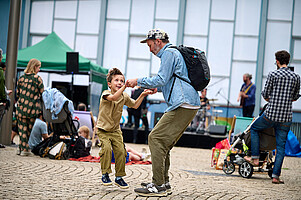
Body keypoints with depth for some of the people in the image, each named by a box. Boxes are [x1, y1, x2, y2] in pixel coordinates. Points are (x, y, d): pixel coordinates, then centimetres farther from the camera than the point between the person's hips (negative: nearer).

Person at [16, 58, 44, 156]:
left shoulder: (21, 78, 5)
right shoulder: (37, 78, -7)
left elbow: (17, 93, 10)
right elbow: (42, 92, -4)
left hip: (21, 107, 3)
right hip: (33, 108, -3)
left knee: (22, 128, 7)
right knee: (30, 128, 6)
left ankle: (22, 148, 3)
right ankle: (24, 149, 7)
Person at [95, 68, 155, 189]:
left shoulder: (124, 96, 0)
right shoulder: (105, 94, -18)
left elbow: (135, 105, 15)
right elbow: (114, 97, -41)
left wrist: (142, 95, 2)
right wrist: (126, 86, -48)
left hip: (116, 130, 5)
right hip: (103, 129, -4)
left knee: (121, 151, -8)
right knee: (106, 148, -24)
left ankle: (119, 177, 5)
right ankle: (105, 174, -8)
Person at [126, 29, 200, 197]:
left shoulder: (169, 53, -5)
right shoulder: (174, 53, 27)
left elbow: (161, 79, -13)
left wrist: (139, 81, -3)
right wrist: (157, 88, 34)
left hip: (183, 105, -10)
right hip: (189, 106, 10)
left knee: (155, 138, -12)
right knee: (163, 142, 14)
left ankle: (159, 186, -15)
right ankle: (164, 182, 18)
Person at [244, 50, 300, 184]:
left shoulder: (273, 75, -4)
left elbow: (265, 95, 0)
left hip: (270, 114, -2)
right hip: (286, 117, 3)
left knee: (254, 128, 24)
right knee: (281, 146, 7)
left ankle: (255, 158, 20)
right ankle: (275, 175, 3)